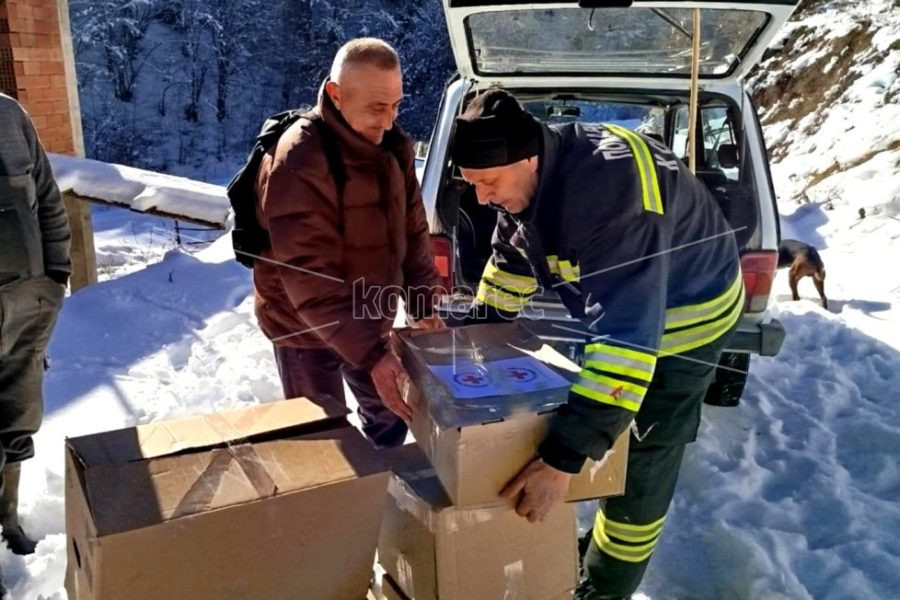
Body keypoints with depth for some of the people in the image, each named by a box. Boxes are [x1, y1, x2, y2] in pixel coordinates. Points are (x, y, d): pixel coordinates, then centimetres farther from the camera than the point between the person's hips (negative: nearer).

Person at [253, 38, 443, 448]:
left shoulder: (393, 146, -4)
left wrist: (424, 306, -6)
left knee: (392, 417, 21)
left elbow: (413, 231, 5)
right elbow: (308, 280, -30)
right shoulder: (300, 161, -27)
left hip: (369, 319, 7)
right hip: (307, 329, -6)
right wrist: (371, 354, -34)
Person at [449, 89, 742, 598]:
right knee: (604, 439, 20)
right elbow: (512, 259, 5)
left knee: (640, 467, 1)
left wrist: (562, 459, -48)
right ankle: (597, 541, 42)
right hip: (616, 304, 8)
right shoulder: (529, 176, -15)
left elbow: (626, 336, -47)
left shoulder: (610, 194, -43)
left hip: (684, 317, -8)